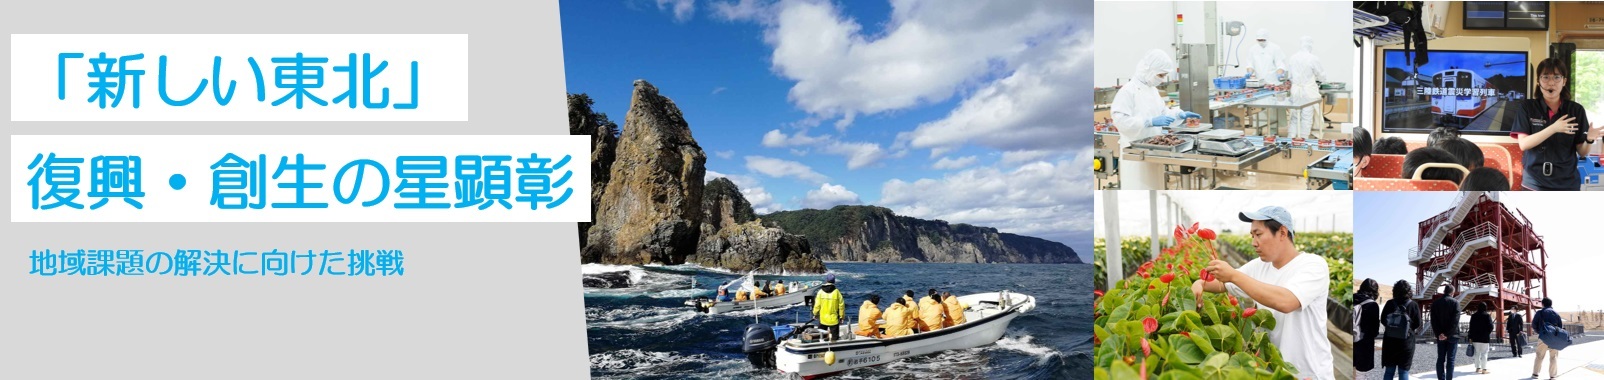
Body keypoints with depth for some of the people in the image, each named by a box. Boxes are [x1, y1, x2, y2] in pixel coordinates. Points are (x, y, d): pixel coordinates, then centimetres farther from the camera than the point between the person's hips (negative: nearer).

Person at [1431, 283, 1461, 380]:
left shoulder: (1435, 303, 5)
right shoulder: (1455, 302, -5)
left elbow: (1433, 320, -2)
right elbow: (1455, 320, -14)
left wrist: (1438, 333, -6)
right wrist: (1448, 334, -14)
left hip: (1440, 336, 3)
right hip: (1452, 335, -3)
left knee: (1441, 359, 5)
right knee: (1450, 359, -1)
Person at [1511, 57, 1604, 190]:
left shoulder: (1576, 110, 1)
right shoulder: (1526, 107, -3)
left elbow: (1581, 151, 1)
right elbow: (1523, 144, -13)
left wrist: (1589, 140, -20)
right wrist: (1553, 128, -24)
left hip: (1567, 184, 1)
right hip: (1534, 184, -1)